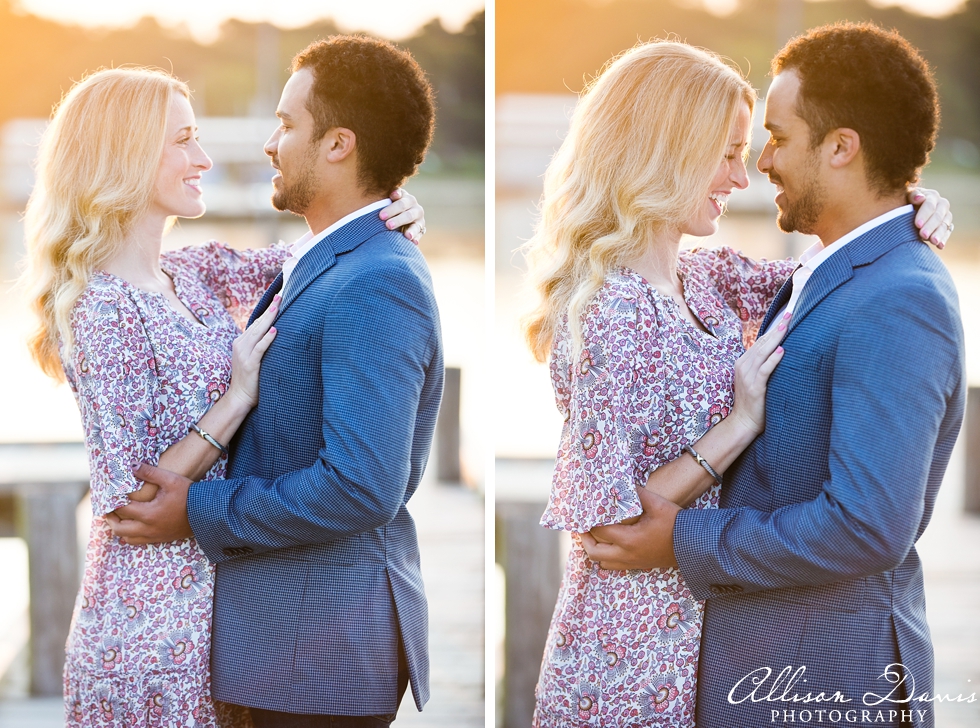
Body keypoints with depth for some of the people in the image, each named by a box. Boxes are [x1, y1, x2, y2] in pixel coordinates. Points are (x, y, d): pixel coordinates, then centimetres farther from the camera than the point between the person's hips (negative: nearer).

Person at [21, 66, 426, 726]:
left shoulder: (195, 272, 6)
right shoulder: (102, 312, -18)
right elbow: (128, 500, -18)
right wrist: (237, 399, -22)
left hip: (219, 586, 8)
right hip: (159, 604, -8)